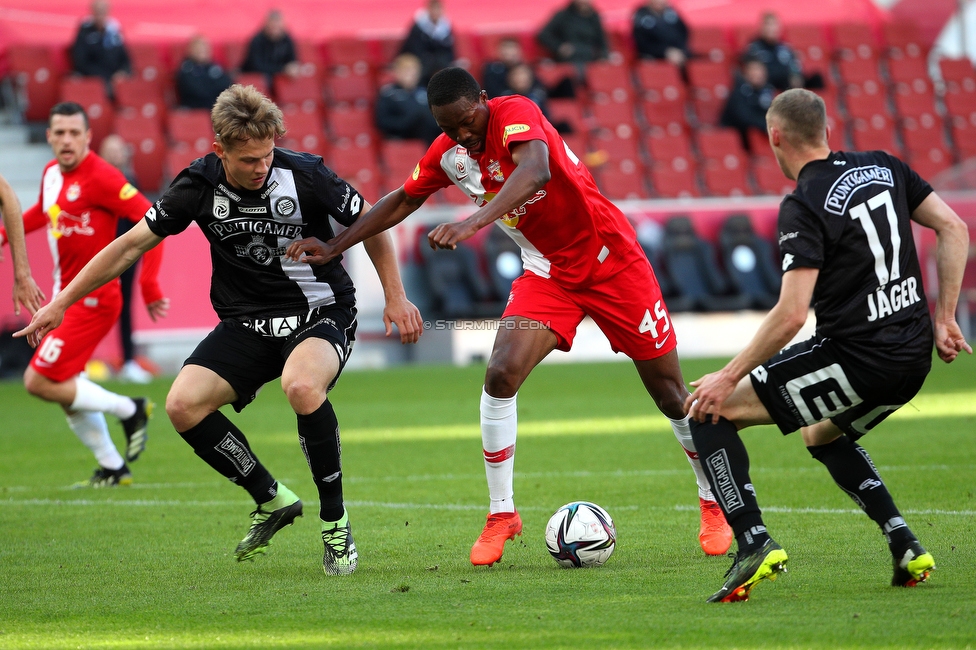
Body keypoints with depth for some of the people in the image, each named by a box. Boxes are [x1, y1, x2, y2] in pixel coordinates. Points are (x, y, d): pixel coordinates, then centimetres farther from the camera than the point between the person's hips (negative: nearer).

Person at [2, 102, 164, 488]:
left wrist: (148, 285, -24)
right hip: (66, 296, 8)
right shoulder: (51, 173, 7)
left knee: (39, 382, -12)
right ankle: (112, 468, 27)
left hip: (92, 299, -8)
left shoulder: (100, 177, -18)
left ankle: (129, 410, 3)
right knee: (67, 389, 13)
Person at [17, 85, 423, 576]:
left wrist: (395, 298, -1)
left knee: (301, 386, -37)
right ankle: (273, 501, 2)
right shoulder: (199, 185, -9)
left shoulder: (305, 175, -16)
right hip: (247, 323, 4)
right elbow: (132, 244, 0)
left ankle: (334, 521, -17)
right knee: (183, 404, -19)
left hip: (320, 313, -4)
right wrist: (60, 303, 0)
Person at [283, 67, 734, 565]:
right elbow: (402, 202, 12)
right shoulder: (447, 153, -5)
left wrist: (474, 222, -59)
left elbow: (535, 172, -46)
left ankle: (713, 506, 20)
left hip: (612, 262, -5)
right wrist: (333, 248, 6)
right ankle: (501, 515, -5)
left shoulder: (515, 114, -25)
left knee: (669, 392, 1)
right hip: (547, 272, 5)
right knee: (501, 375, -17)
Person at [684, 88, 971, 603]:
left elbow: (791, 314, -20)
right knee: (822, 435, 34)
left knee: (713, 410, 1)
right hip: (915, 355, 8)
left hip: (855, 357, -8)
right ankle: (906, 548, 20)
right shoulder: (883, 168, 8)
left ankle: (753, 542, -13)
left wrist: (728, 377, -12)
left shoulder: (803, 207, -13)